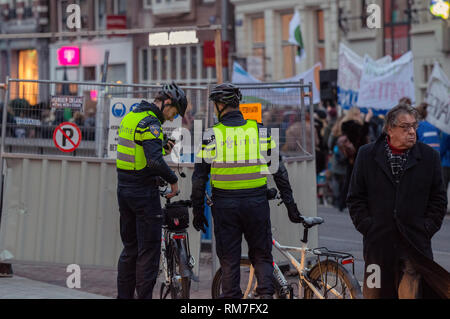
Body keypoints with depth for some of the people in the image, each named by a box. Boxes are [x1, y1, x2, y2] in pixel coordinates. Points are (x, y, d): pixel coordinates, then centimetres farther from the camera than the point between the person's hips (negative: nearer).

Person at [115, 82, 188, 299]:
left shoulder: (130, 117, 13)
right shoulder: (150, 123, -17)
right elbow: (155, 161, -28)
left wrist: (162, 149, 11)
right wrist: (173, 180, -15)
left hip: (124, 189, 9)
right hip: (144, 192, -9)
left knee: (130, 248, 15)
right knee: (149, 250, -2)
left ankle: (124, 295, 18)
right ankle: (144, 296, -1)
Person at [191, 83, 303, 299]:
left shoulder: (211, 135, -4)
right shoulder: (261, 131, 0)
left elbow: (199, 178, -2)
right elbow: (279, 171, 1)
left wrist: (198, 212, 7)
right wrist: (290, 206, 6)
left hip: (225, 206, -1)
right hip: (256, 204, 1)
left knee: (229, 260, 8)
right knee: (261, 256, 12)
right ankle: (266, 293, -5)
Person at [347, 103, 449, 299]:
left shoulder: (429, 156, 5)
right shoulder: (367, 155, 5)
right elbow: (355, 198, 8)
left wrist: (427, 228, 0)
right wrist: (366, 226, -1)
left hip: (415, 243, -1)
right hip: (378, 241, 1)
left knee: (412, 293, -11)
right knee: (376, 293, 6)